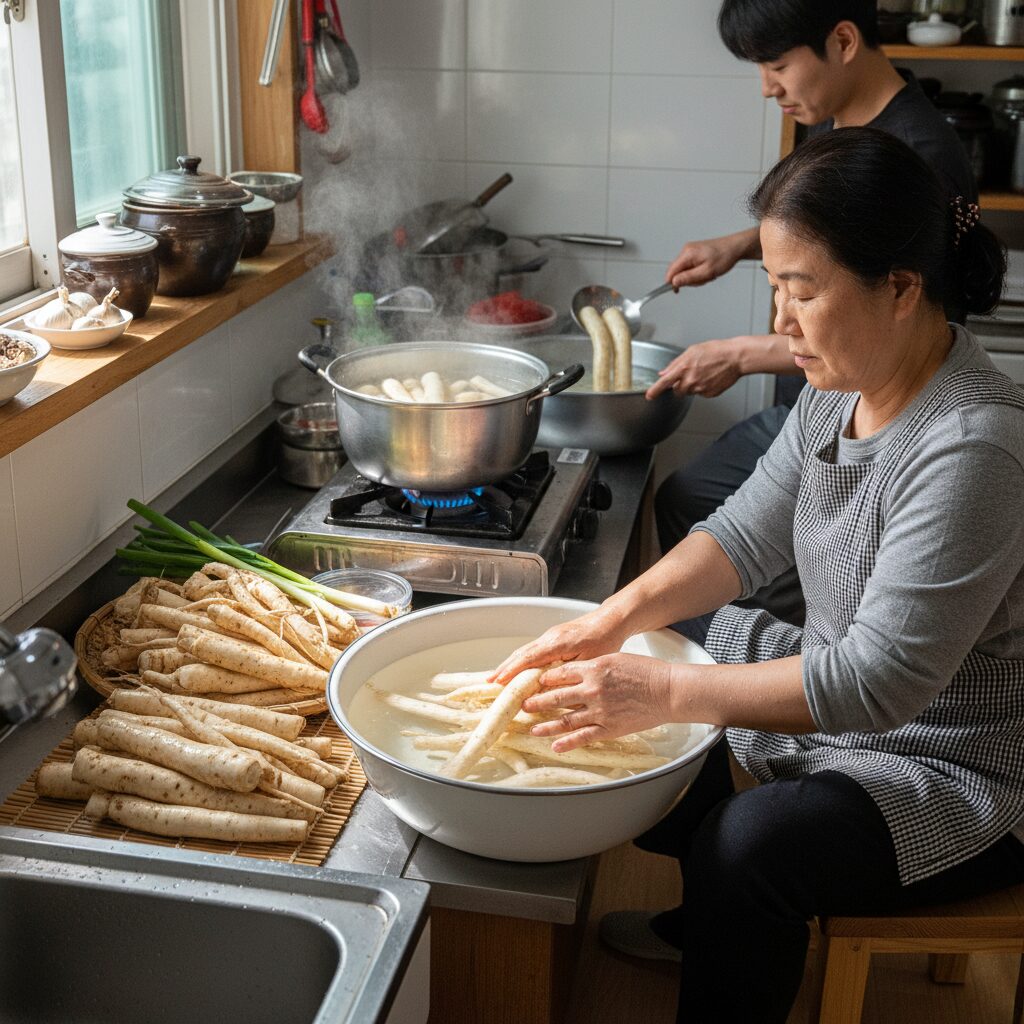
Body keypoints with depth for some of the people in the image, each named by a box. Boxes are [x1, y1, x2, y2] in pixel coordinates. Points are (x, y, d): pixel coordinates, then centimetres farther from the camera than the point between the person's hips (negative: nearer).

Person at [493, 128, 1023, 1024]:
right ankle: (706, 922, 30)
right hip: (837, 689, 9)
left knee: (753, 847, -32)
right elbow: (750, 531, 0)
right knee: (629, 674, 13)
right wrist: (616, 617, -15)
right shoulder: (841, 388, -3)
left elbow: (879, 681, -33)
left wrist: (668, 693, -34)